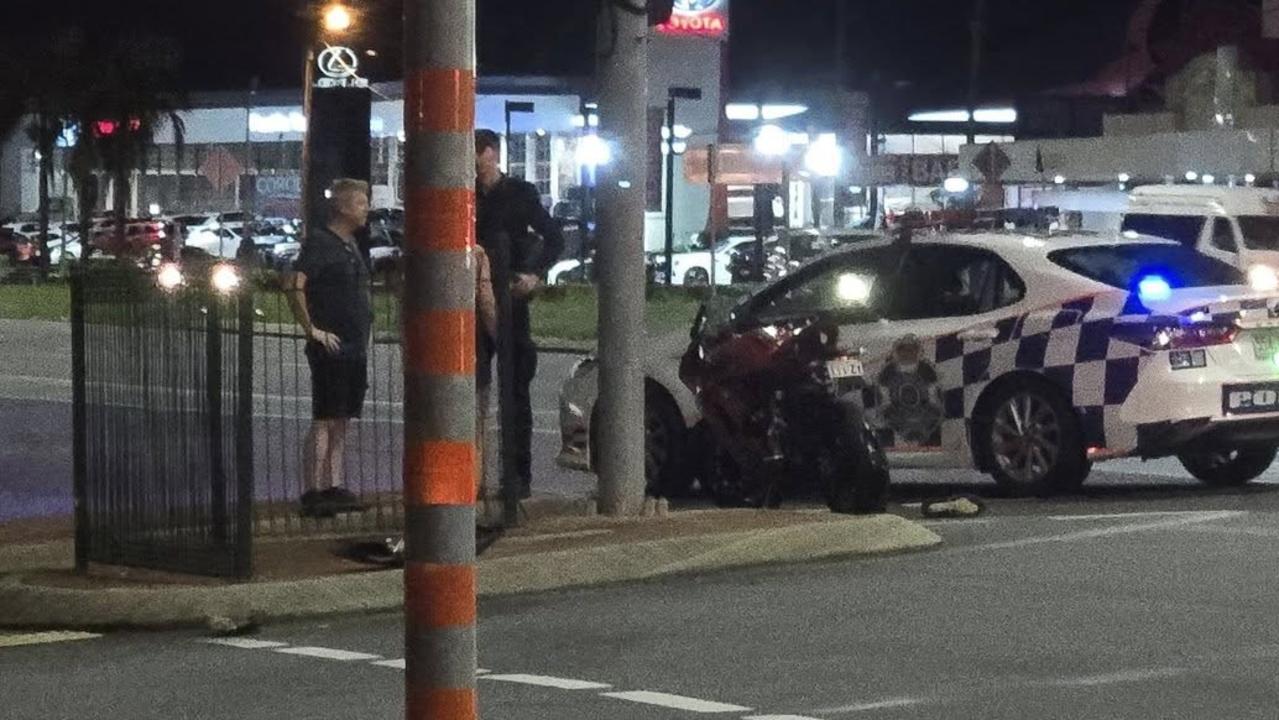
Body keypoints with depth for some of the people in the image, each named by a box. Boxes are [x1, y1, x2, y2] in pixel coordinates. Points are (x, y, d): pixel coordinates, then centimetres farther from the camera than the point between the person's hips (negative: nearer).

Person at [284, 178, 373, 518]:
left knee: (342, 422, 10)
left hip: (355, 349, 9)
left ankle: (333, 488, 14)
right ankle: (313, 493, -7)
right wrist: (312, 330, -20)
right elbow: (294, 284, -22)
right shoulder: (321, 242, -11)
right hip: (331, 347, -9)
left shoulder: (351, 245, 17)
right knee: (324, 422, -8)